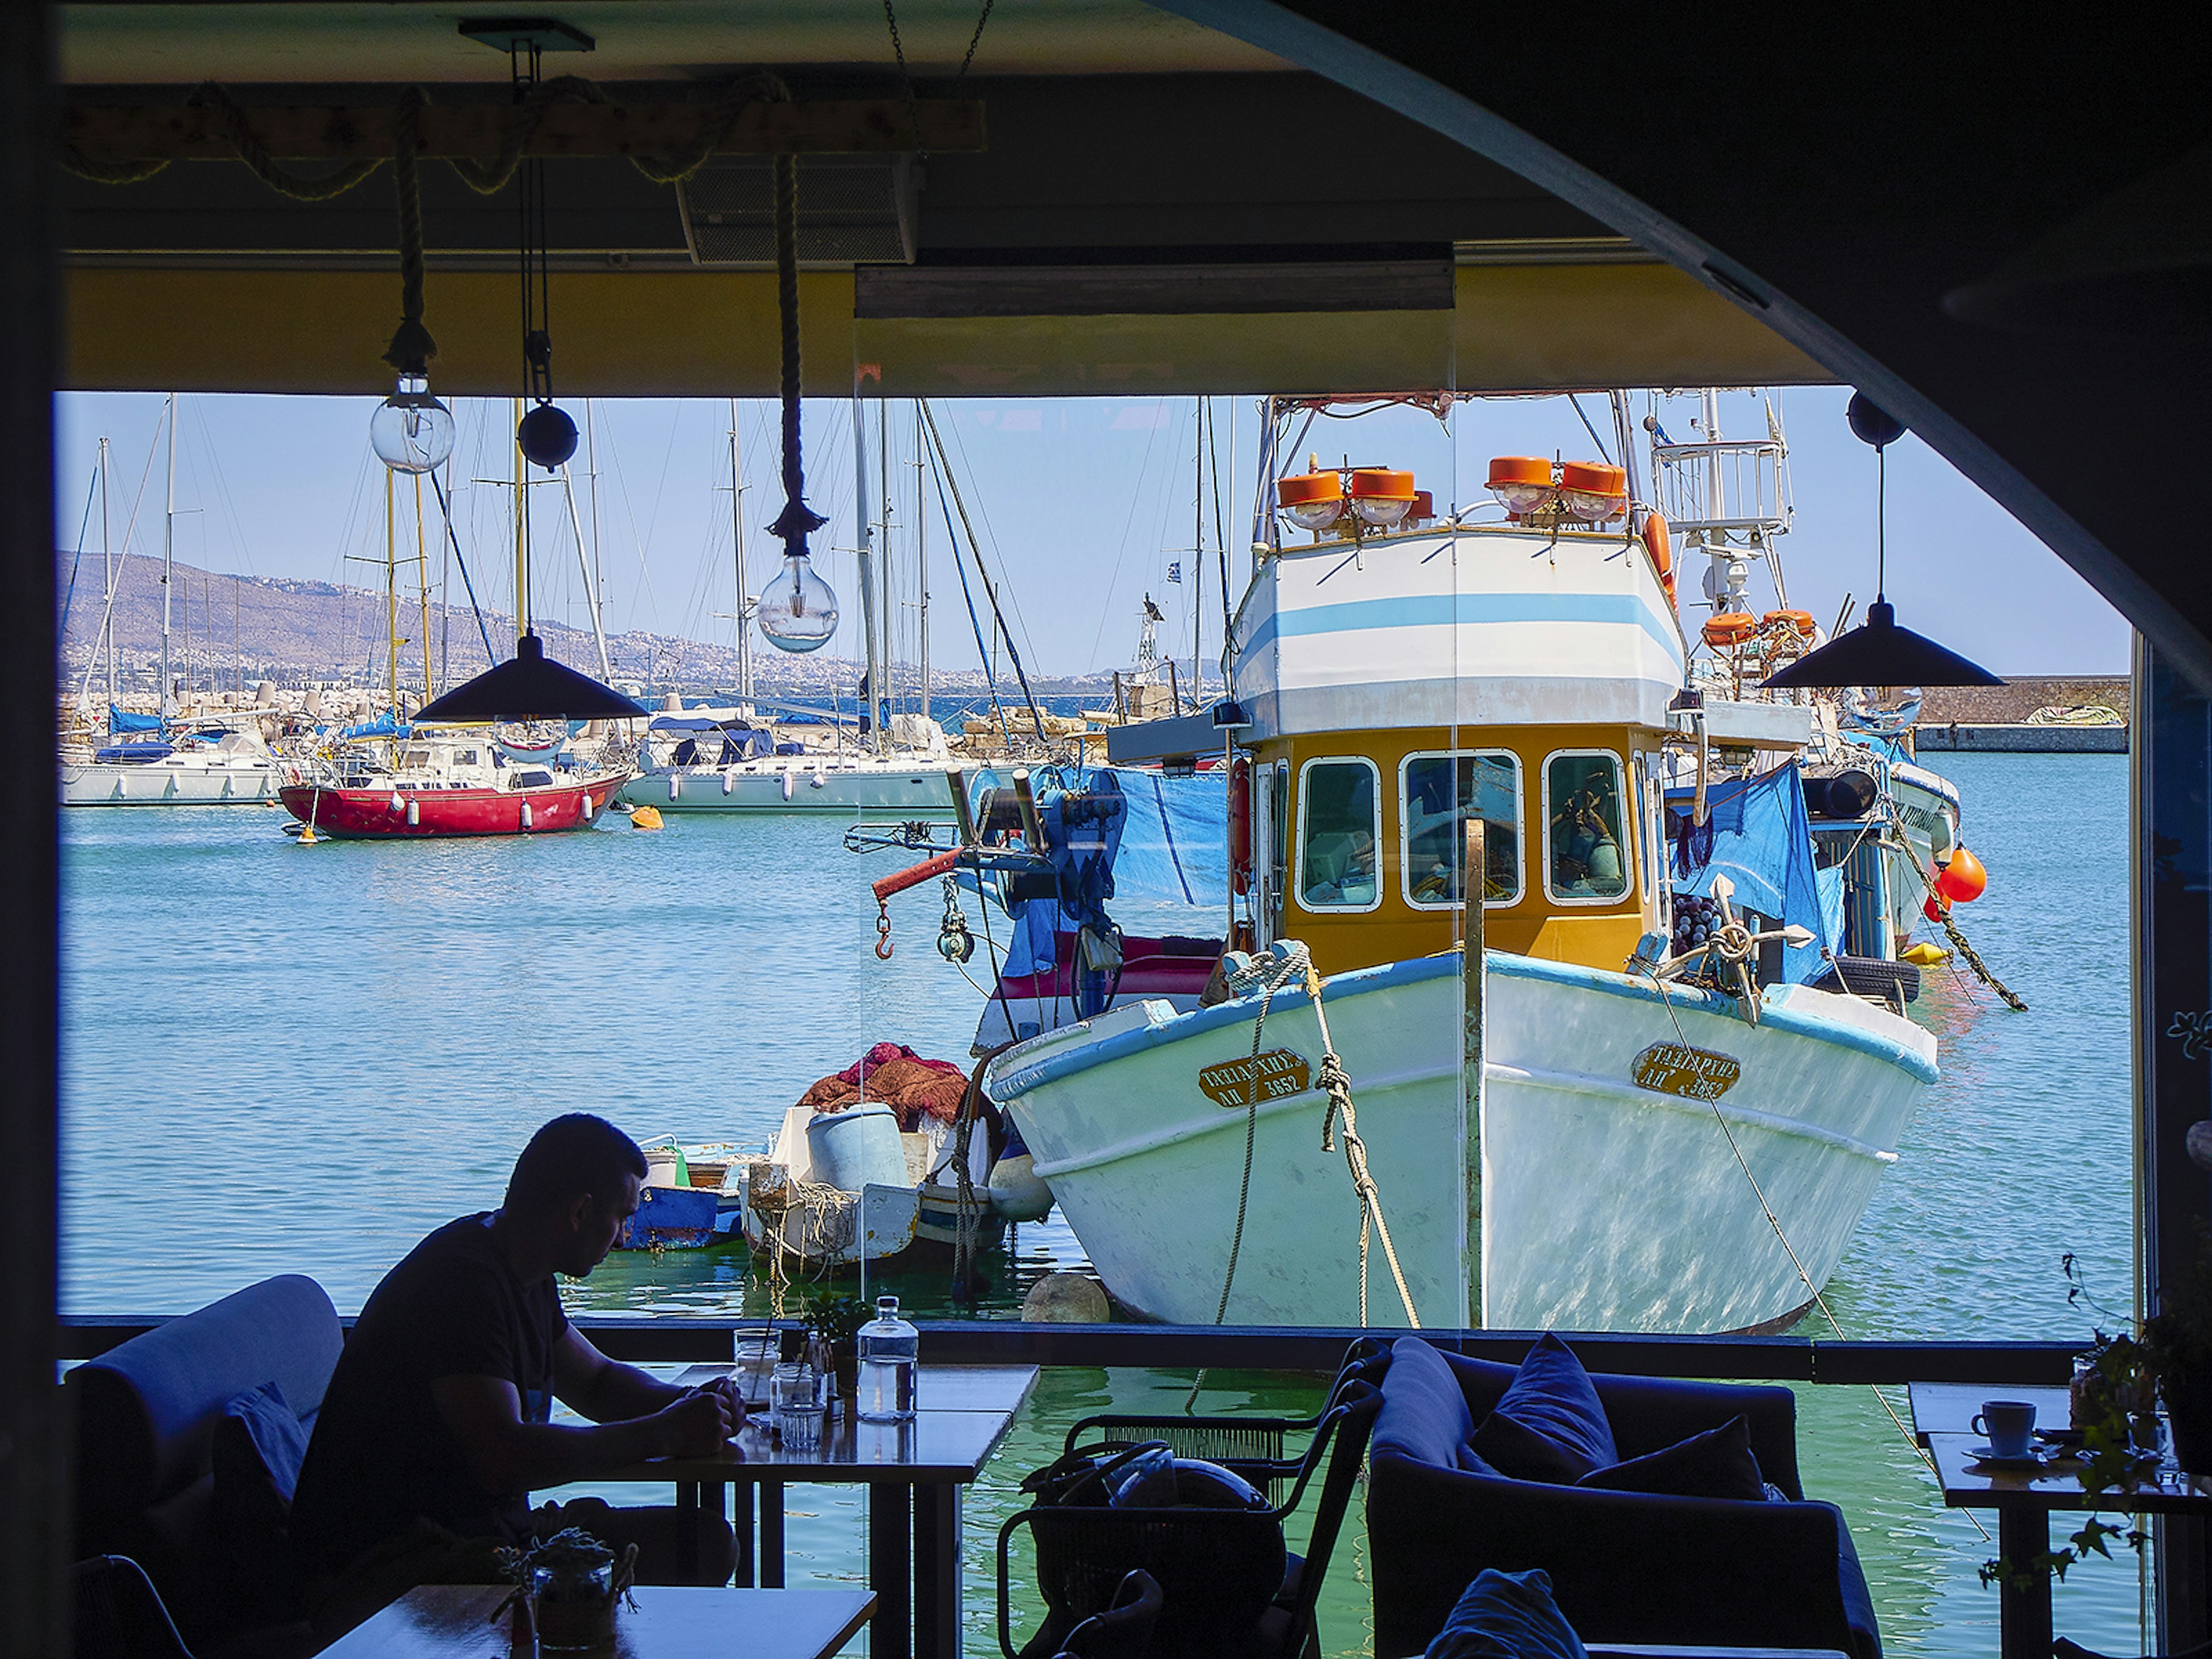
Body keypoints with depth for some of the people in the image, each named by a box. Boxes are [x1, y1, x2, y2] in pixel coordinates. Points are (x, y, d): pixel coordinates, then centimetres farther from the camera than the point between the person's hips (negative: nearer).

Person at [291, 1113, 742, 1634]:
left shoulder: (525, 1278, 12)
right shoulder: (461, 1281, -20)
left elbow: (596, 1380, 29)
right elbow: (506, 1460, -31)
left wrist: (688, 1404, 6)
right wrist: (664, 1434, -22)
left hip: (490, 1531, 10)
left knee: (703, 1541, 0)